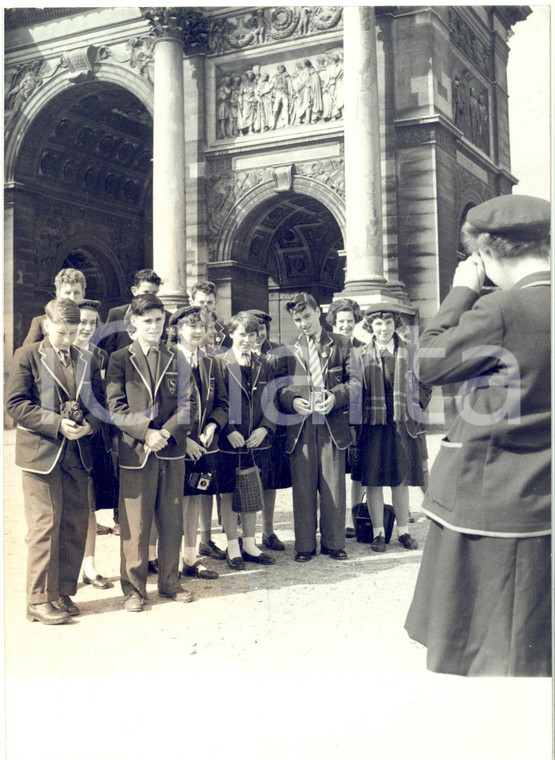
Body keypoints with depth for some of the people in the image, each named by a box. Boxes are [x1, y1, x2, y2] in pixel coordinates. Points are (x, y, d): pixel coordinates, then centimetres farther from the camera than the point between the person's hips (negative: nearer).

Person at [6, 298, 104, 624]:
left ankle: (64, 593, 20)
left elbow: (100, 402, 13)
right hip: (42, 452, -4)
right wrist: (57, 423, -16)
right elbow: (16, 403, -7)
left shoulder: (88, 361, 12)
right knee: (45, 525, -3)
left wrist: (89, 424, -9)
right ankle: (40, 600, 7)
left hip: (78, 454, 5)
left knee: (76, 526, 7)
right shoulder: (27, 356, 1)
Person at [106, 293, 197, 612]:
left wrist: (166, 432, -11)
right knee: (135, 524, 0)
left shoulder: (177, 359, 11)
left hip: (172, 451, 3)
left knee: (172, 521, 9)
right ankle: (134, 588, 12)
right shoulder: (120, 359, 4)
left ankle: (170, 583, 22)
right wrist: (146, 433, -15)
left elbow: (189, 403, 4)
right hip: (136, 452, -3)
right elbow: (116, 406, -4)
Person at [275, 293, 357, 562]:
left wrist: (336, 397, -12)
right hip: (300, 427, 1)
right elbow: (280, 386, 8)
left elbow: (355, 381, 6)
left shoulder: (341, 344, 10)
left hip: (333, 425, 0)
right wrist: (292, 400, -12)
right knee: (303, 488, 3)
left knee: (334, 486, 3)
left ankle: (333, 543, 15)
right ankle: (304, 545, 13)